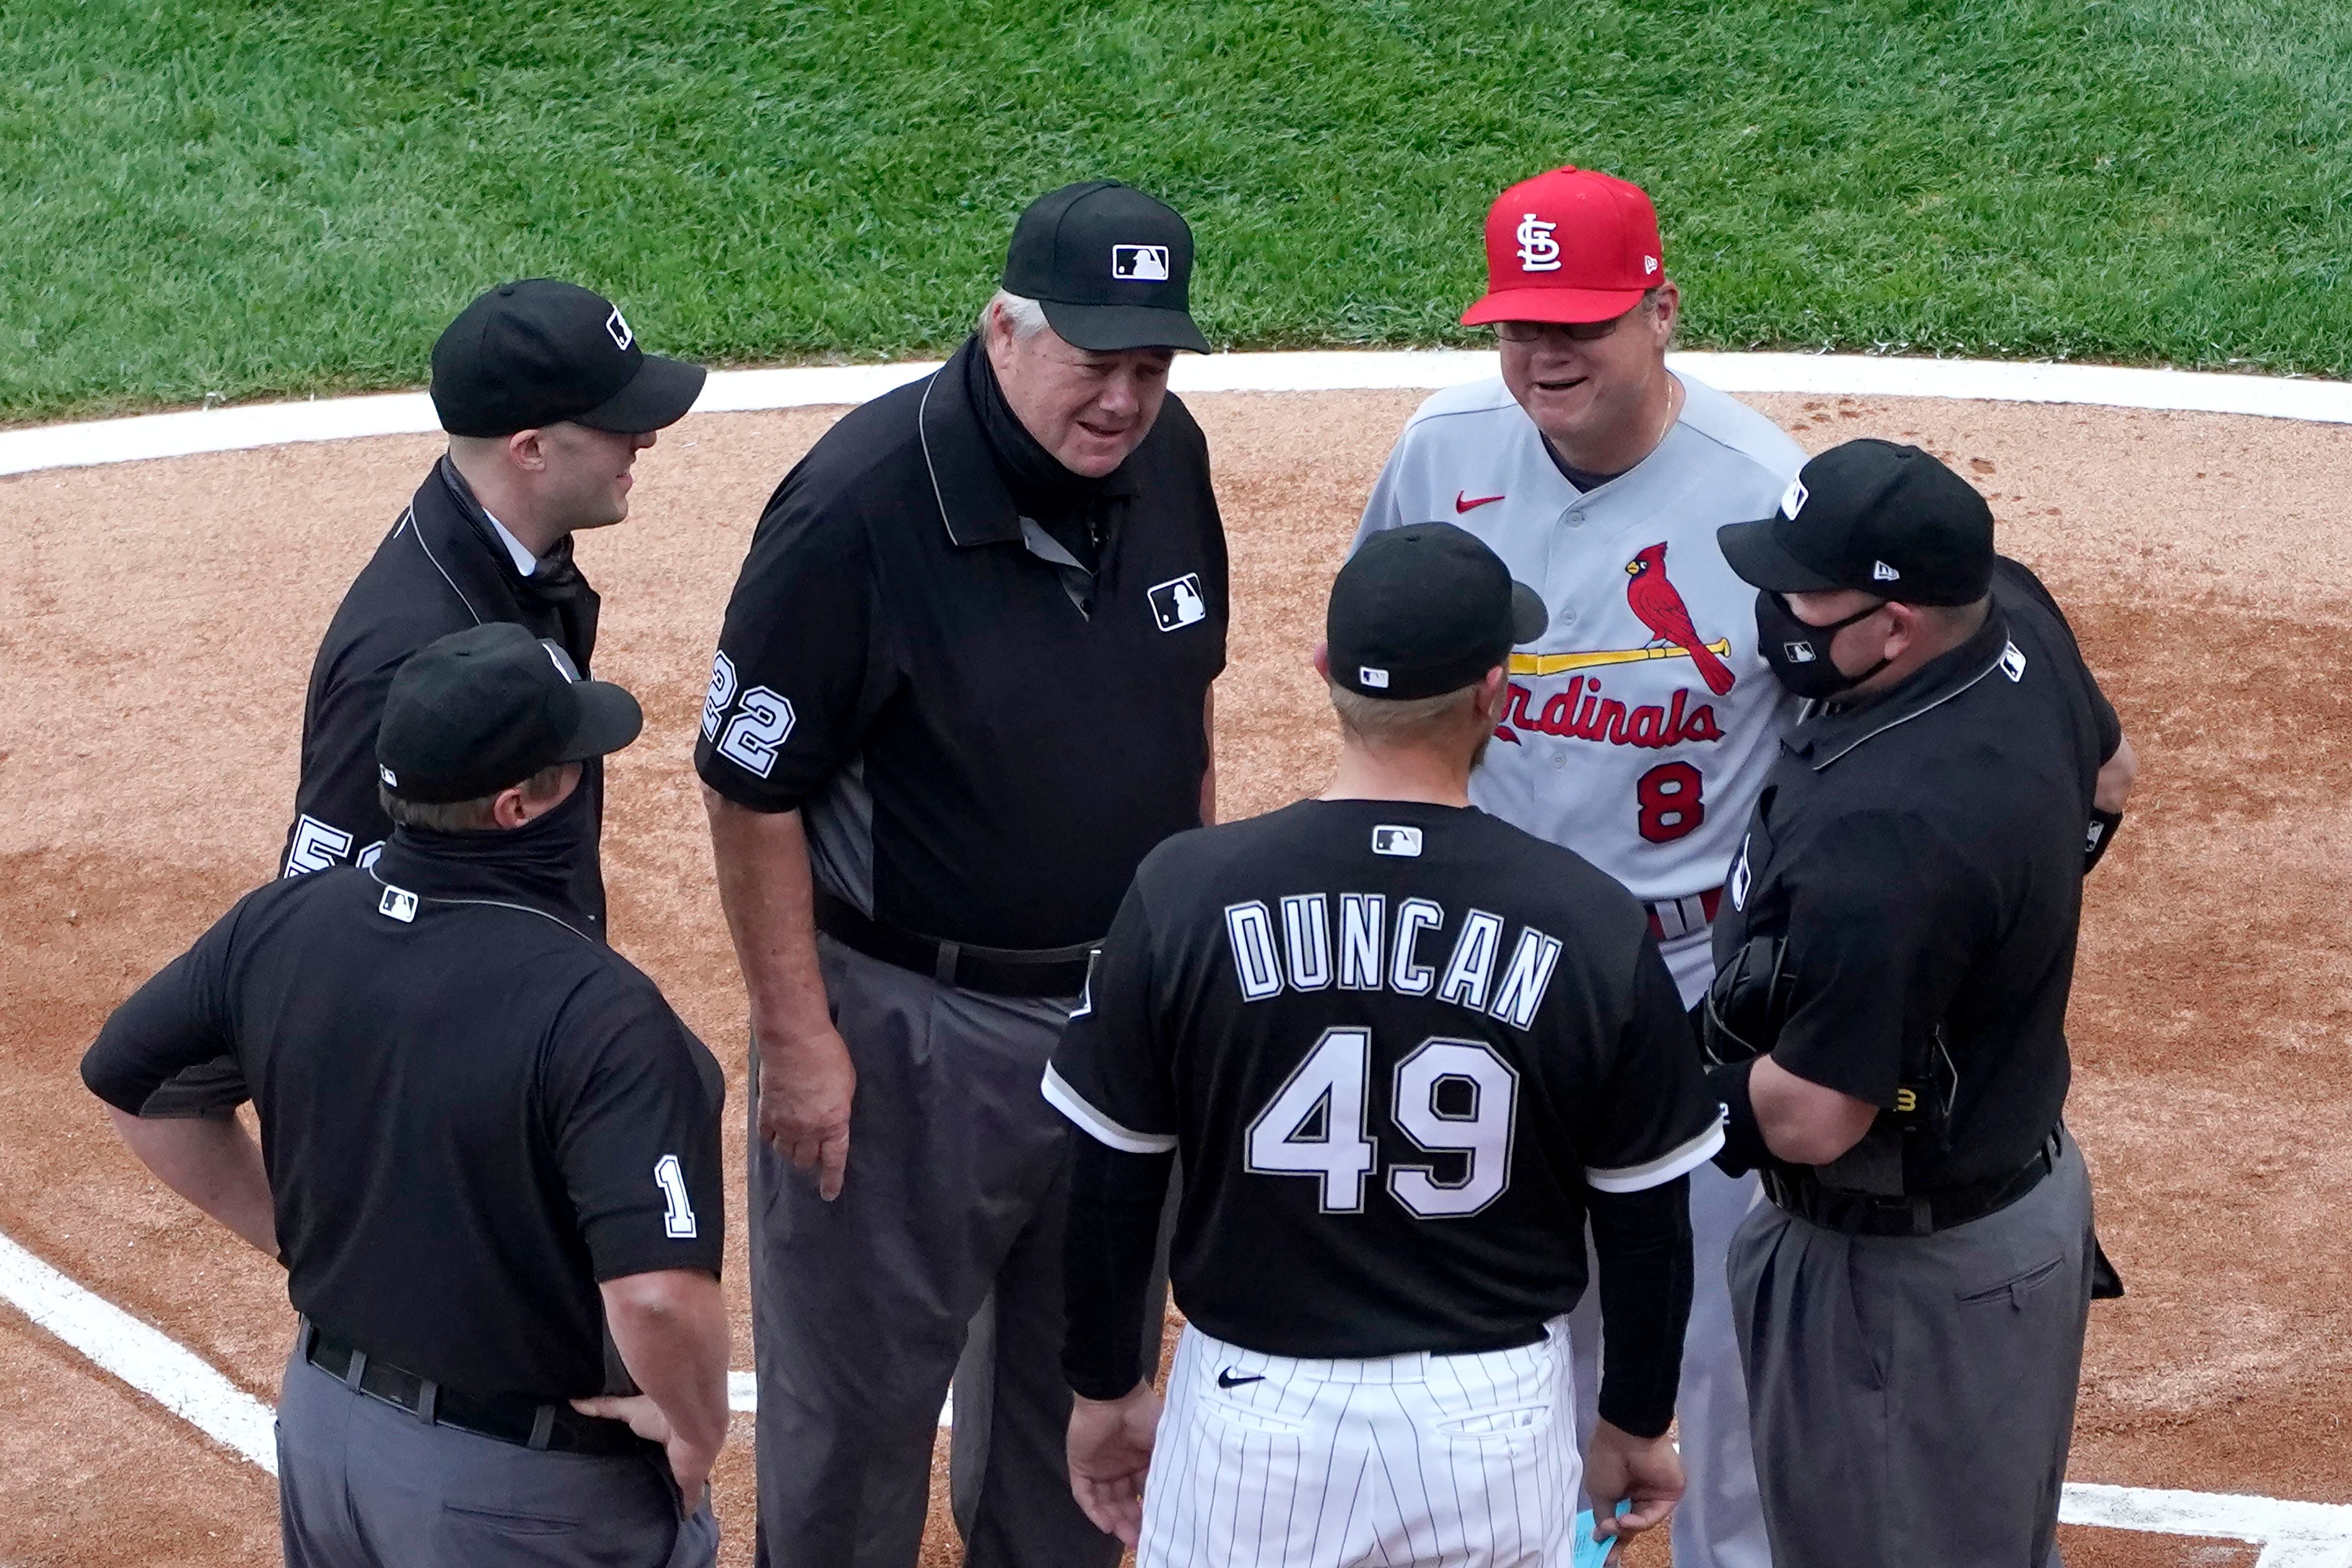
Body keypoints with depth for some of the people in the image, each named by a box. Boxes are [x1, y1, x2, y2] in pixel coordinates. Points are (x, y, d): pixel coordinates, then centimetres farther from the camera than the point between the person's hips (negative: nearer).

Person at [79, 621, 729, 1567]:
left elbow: (125, 1079, 10)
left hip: (323, 1424, 6)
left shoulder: (277, 927, -7)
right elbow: (658, 1295, -36)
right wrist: (696, 1430, -16)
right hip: (526, 1488, -6)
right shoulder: (597, 1011, -27)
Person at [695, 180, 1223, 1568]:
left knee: (1087, 1354, 23)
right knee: (859, 1379, 8)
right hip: (911, 1023, -6)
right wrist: (796, 1037, -17)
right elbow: (751, 784, -18)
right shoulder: (861, 503, -25)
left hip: (1130, 998, 6)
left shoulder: (1166, 455, -5)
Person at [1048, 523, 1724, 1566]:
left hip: (1255, 1412, 0)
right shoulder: (1594, 928, -11)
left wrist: (1107, 1385, 13)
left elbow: (1113, 1179, -2)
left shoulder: (1186, 894, -11)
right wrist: (1636, 1424, 14)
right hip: (1497, 1423, 0)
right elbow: (1647, 1223, -1)